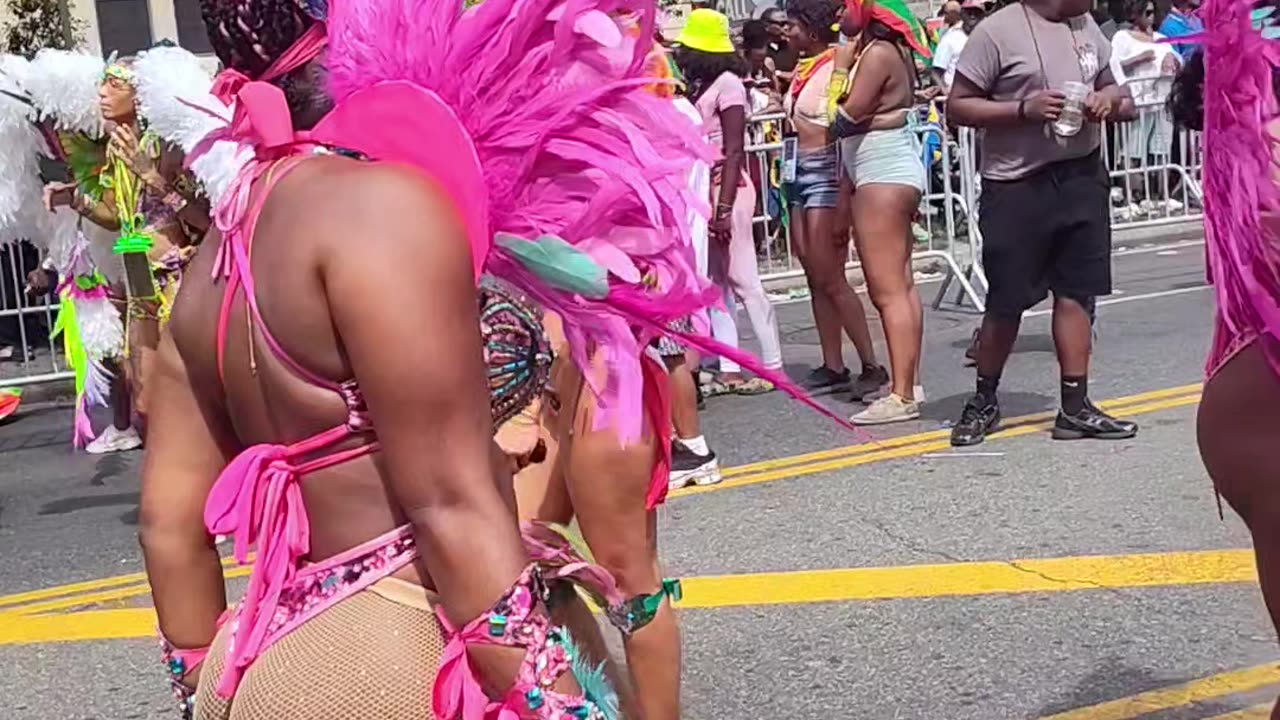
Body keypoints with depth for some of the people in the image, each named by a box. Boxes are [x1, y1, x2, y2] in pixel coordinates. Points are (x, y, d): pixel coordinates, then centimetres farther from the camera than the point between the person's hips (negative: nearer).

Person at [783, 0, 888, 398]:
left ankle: (872, 366, -1)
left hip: (825, 170, -8)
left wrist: (842, 206, -19)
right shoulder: (801, 69, 11)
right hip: (797, 171, 9)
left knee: (830, 278, -7)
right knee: (815, 278, 9)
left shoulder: (836, 67, -13)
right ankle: (833, 366, 16)